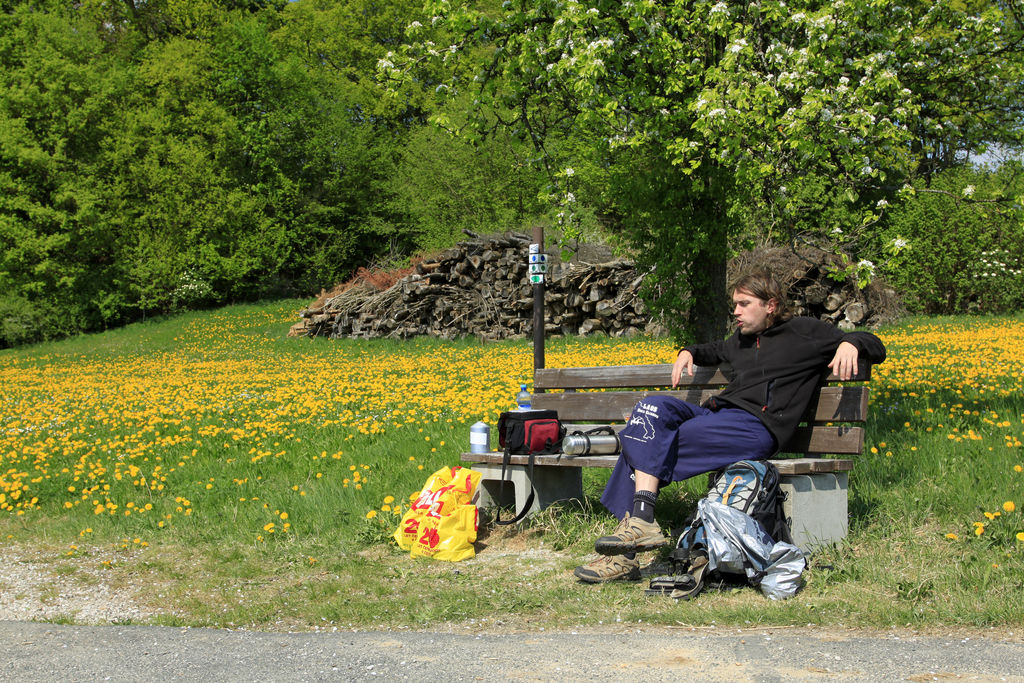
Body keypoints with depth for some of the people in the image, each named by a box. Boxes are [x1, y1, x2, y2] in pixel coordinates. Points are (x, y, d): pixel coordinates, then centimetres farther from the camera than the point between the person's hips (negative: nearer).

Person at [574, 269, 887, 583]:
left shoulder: (805, 333, 11)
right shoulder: (741, 340, 31)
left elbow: (876, 348, 12)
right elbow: (713, 351, 54)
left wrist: (850, 342, -10)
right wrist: (688, 352, 32)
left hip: (758, 425, -7)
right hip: (717, 413, 7)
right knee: (653, 407, -22)